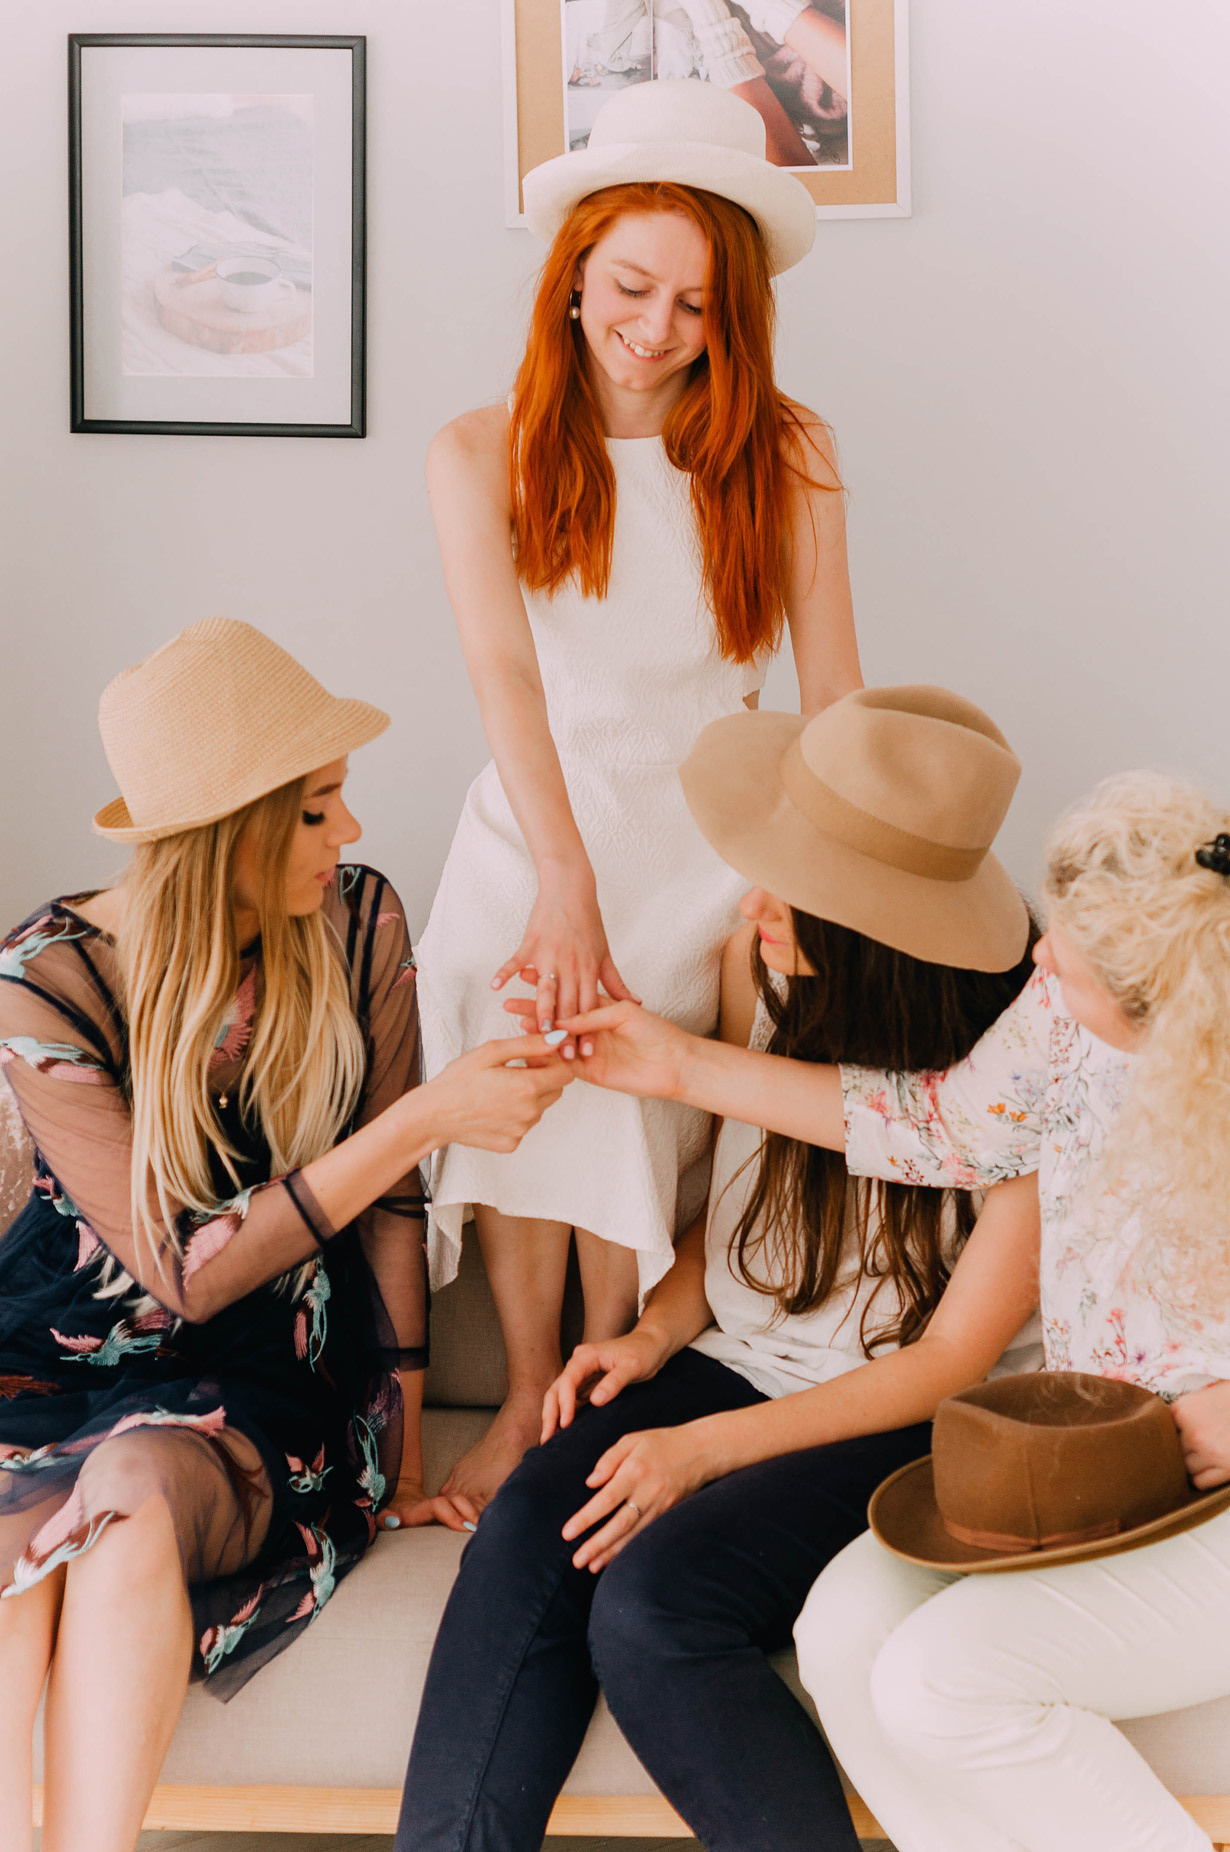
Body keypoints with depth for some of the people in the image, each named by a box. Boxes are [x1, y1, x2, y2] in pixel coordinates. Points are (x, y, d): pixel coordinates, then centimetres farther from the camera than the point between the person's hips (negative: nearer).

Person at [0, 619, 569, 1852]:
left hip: (268, 1379, 1)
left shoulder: (358, 924, -7)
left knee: (135, 1490, -32)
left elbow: (393, 1203, 1)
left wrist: (402, 1441, 0)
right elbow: (185, 1267, -19)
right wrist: (425, 1117, -24)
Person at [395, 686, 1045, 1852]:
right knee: (523, 1537, -21)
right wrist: (656, 1333, -5)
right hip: (731, 1359, 6)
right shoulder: (760, 965, -1)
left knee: (652, 1599, -28)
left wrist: (709, 1446, -17)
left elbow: (956, 1355, -13)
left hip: (896, 1427, -5)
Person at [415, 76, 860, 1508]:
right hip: (532, 827, 1)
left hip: (708, 833, 0)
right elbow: (502, 666, -13)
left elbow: (832, 696, 0)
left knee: (633, 1084, -24)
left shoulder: (787, 457, 1)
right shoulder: (483, 454, 1)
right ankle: (527, 1394, -5)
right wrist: (568, 883, -25)